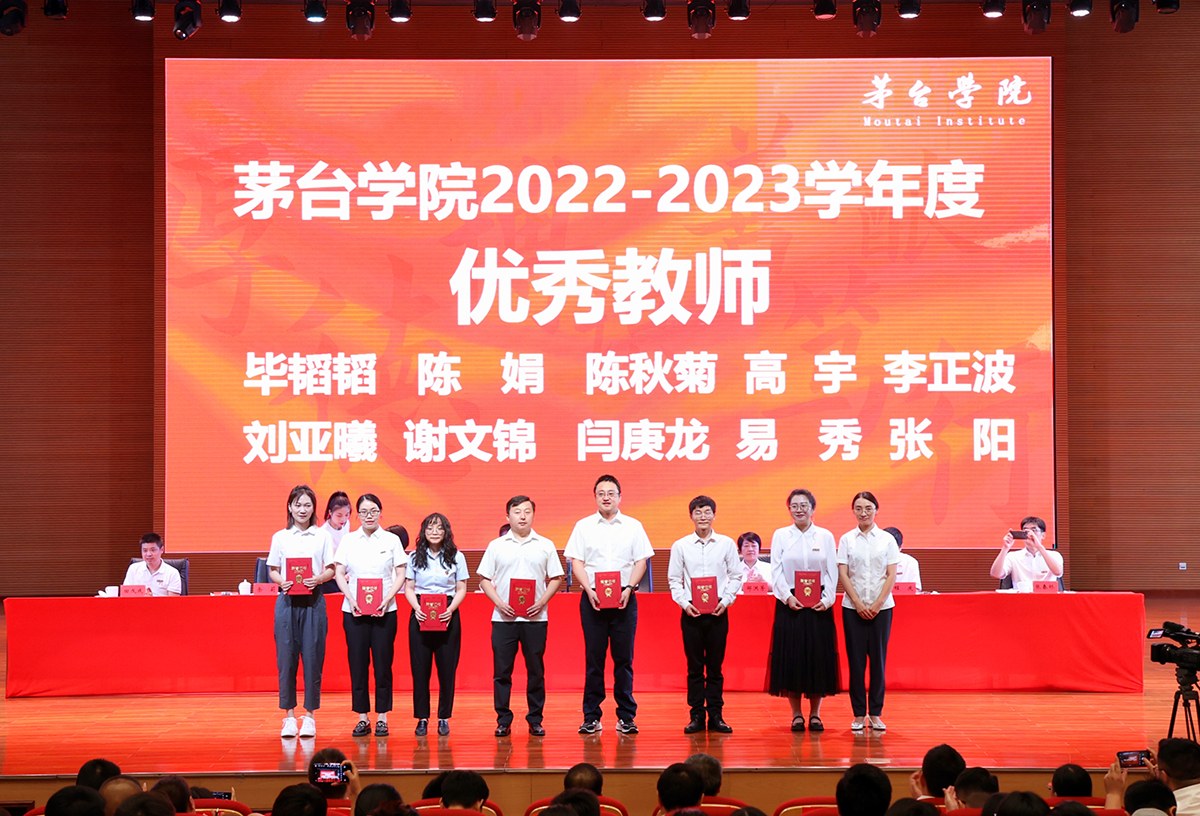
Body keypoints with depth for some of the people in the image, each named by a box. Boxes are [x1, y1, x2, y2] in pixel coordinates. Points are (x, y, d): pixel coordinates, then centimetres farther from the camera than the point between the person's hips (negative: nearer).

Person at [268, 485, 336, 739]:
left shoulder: (322, 536, 8)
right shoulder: (280, 537, 9)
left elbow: (331, 570, 7)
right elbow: (273, 571, 9)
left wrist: (318, 579, -13)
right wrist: (282, 581, -12)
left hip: (313, 601, 0)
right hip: (287, 601, 0)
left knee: (313, 657, -2)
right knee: (286, 657, -1)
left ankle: (310, 715, 5)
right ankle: (289, 716, 6)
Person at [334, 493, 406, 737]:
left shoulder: (391, 540, 4)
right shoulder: (348, 541, 7)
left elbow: (400, 575, 3)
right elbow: (339, 573, 6)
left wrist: (388, 598, -11)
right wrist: (350, 598, -9)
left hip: (384, 611, -1)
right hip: (354, 611, 1)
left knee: (383, 662, -2)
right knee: (357, 662, 1)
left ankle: (381, 717, 5)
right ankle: (362, 717, 8)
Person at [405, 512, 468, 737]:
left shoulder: (456, 557, 5)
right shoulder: (415, 557, 8)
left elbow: (461, 589, 5)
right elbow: (408, 588, 8)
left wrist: (450, 610, -12)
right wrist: (417, 608, -10)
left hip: (447, 616, -1)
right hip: (420, 615, 1)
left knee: (447, 668, -1)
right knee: (420, 667, -2)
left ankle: (444, 718, 8)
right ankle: (422, 718, 5)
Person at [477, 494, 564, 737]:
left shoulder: (545, 546, 8)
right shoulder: (496, 546, 8)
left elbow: (556, 578, 8)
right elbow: (484, 579, 7)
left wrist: (542, 601, -7)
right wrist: (498, 602, -7)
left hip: (535, 618, 0)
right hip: (503, 617, 0)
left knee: (536, 671, 2)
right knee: (501, 670, 0)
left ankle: (535, 720, 10)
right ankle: (503, 721, 7)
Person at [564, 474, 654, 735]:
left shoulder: (633, 526, 9)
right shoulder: (583, 526, 8)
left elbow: (641, 562, 5)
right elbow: (576, 562, 4)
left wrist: (628, 589, -9)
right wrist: (589, 590, -10)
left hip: (624, 599, 0)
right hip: (592, 600, 0)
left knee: (624, 658, 0)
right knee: (594, 657, 0)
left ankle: (626, 716, 5)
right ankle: (591, 716, 4)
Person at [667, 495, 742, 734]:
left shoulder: (726, 544, 4)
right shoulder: (680, 546, 4)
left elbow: (736, 576, 7)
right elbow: (674, 580, 6)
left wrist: (726, 600, -5)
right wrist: (684, 603, -6)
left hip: (718, 613, 0)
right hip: (691, 613, 0)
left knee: (715, 667, 3)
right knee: (694, 667, 2)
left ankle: (715, 716, 8)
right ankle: (697, 715, 7)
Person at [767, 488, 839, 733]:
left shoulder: (825, 536, 6)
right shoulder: (780, 536, 5)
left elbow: (832, 572, 3)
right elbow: (776, 571, 0)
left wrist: (827, 599, -10)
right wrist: (788, 597, -12)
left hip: (819, 605, 0)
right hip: (789, 604, 0)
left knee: (818, 657, 1)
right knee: (791, 657, -1)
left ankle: (815, 714, 9)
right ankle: (796, 715, 8)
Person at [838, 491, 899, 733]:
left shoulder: (887, 539, 4)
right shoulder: (847, 540, 4)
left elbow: (891, 575, 1)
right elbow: (843, 574, 0)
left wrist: (878, 604, -9)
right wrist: (858, 603, -9)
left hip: (881, 607, 0)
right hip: (853, 608, 0)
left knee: (878, 658, 0)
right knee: (856, 659, -1)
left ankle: (876, 713, 6)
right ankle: (858, 714, 4)